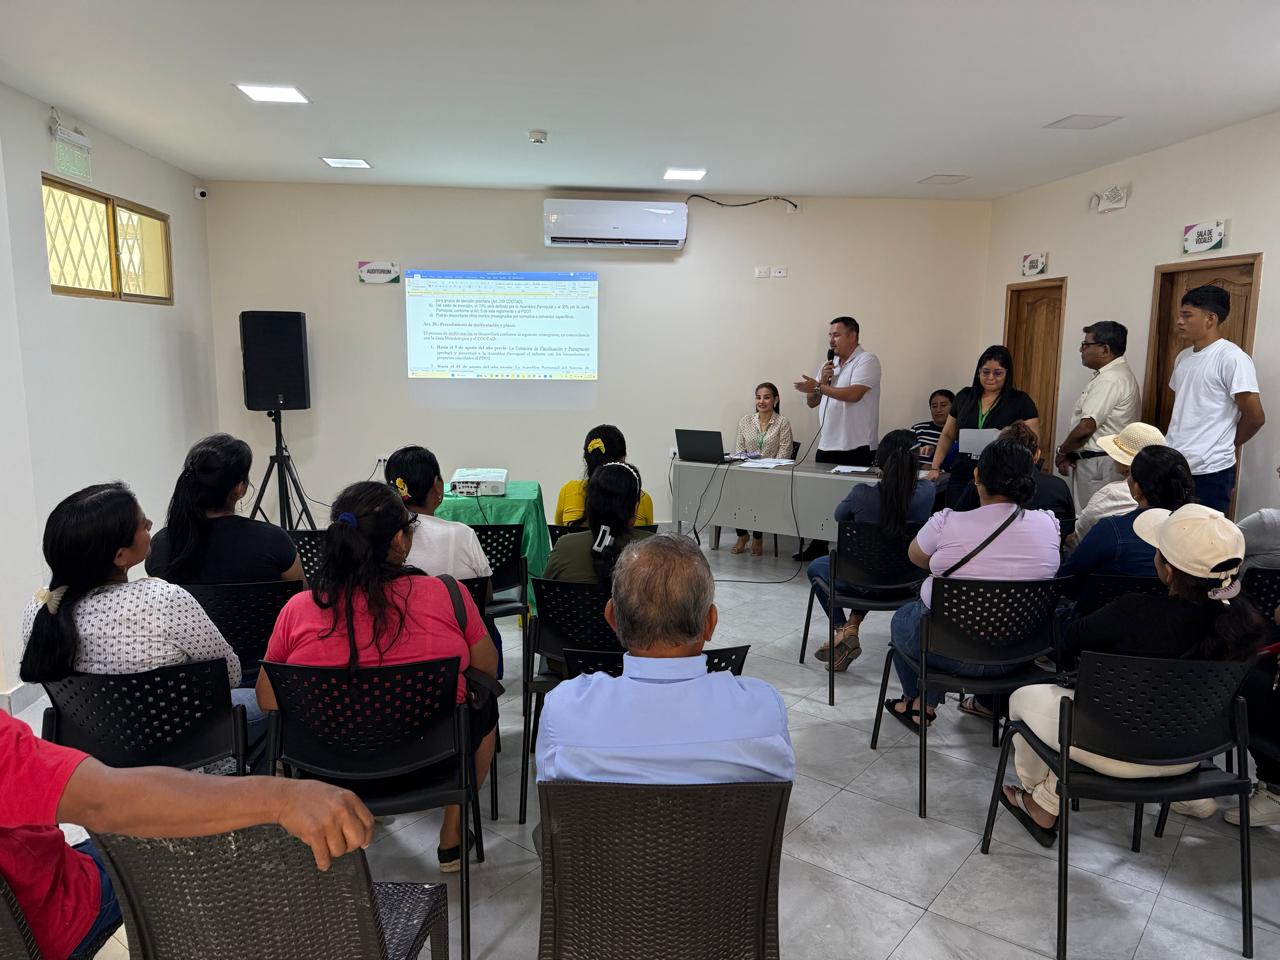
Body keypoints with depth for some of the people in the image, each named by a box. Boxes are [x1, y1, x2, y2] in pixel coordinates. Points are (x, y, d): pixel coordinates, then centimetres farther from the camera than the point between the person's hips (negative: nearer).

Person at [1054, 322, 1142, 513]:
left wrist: (1062, 451, -5)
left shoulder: (1110, 380, -17)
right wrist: (1068, 453, 6)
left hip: (1097, 463, -10)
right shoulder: (1120, 374, 16)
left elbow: (1086, 427, -22)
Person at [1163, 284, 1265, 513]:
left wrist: (1226, 447, 4)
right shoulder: (1183, 357, 12)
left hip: (1210, 472, -7)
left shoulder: (1232, 358, -11)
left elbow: (1255, 417, -9)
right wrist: (1176, 440, 11)